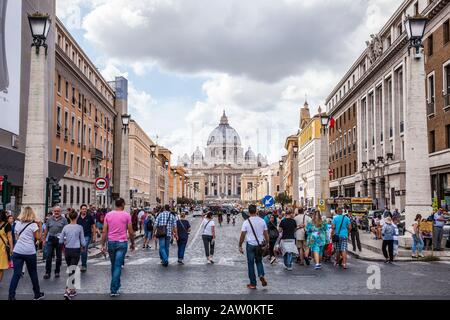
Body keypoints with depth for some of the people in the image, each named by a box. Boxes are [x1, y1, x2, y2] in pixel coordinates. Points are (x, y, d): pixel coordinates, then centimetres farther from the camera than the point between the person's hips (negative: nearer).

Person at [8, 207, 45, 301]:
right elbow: (38, 238, -5)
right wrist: (40, 226, 0)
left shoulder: (18, 223, 9)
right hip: (30, 252, -3)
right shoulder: (34, 224, -5)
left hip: (17, 251, 3)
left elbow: (16, 237, 19)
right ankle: (37, 294, 22)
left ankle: (11, 296, -6)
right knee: (33, 274, 10)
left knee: (16, 274, 1)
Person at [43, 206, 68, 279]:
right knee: (48, 256, -1)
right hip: (50, 239, 2)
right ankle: (47, 272, 5)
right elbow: (46, 230, 12)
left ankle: (57, 272, 20)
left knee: (59, 257, 8)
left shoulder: (64, 220, -2)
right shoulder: (50, 219, 6)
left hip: (59, 240, -2)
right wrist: (44, 239, 10)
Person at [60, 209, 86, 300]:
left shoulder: (65, 227, 1)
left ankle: (72, 289, 28)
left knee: (70, 269, 18)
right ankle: (68, 291, -15)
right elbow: (82, 241, -2)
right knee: (72, 271, -3)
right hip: (76, 251, -3)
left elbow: (61, 241, 4)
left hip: (67, 250, 3)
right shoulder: (80, 227, -6)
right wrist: (84, 247, 17)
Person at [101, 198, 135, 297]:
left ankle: (116, 285, 30)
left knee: (113, 265, 18)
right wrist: (132, 243, 12)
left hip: (111, 242, 3)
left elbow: (104, 231, 1)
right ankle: (114, 290, -7)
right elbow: (130, 232, -2)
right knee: (118, 266, -4)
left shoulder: (108, 215, 3)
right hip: (122, 243, -3)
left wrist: (103, 245, 6)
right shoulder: (126, 215, -4)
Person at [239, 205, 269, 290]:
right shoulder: (262, 221, -1)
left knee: (251, 263, 7)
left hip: (250, 245, -2)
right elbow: (266, 234, 3)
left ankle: (253, 284, 12)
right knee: (259, 261, 21)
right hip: (260, 244, 2)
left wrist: (240, 246, 2)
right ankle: (261, 275, -5)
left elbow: (242, 235, -7)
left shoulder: (246, 222, -8)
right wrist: (267, 243, 15)